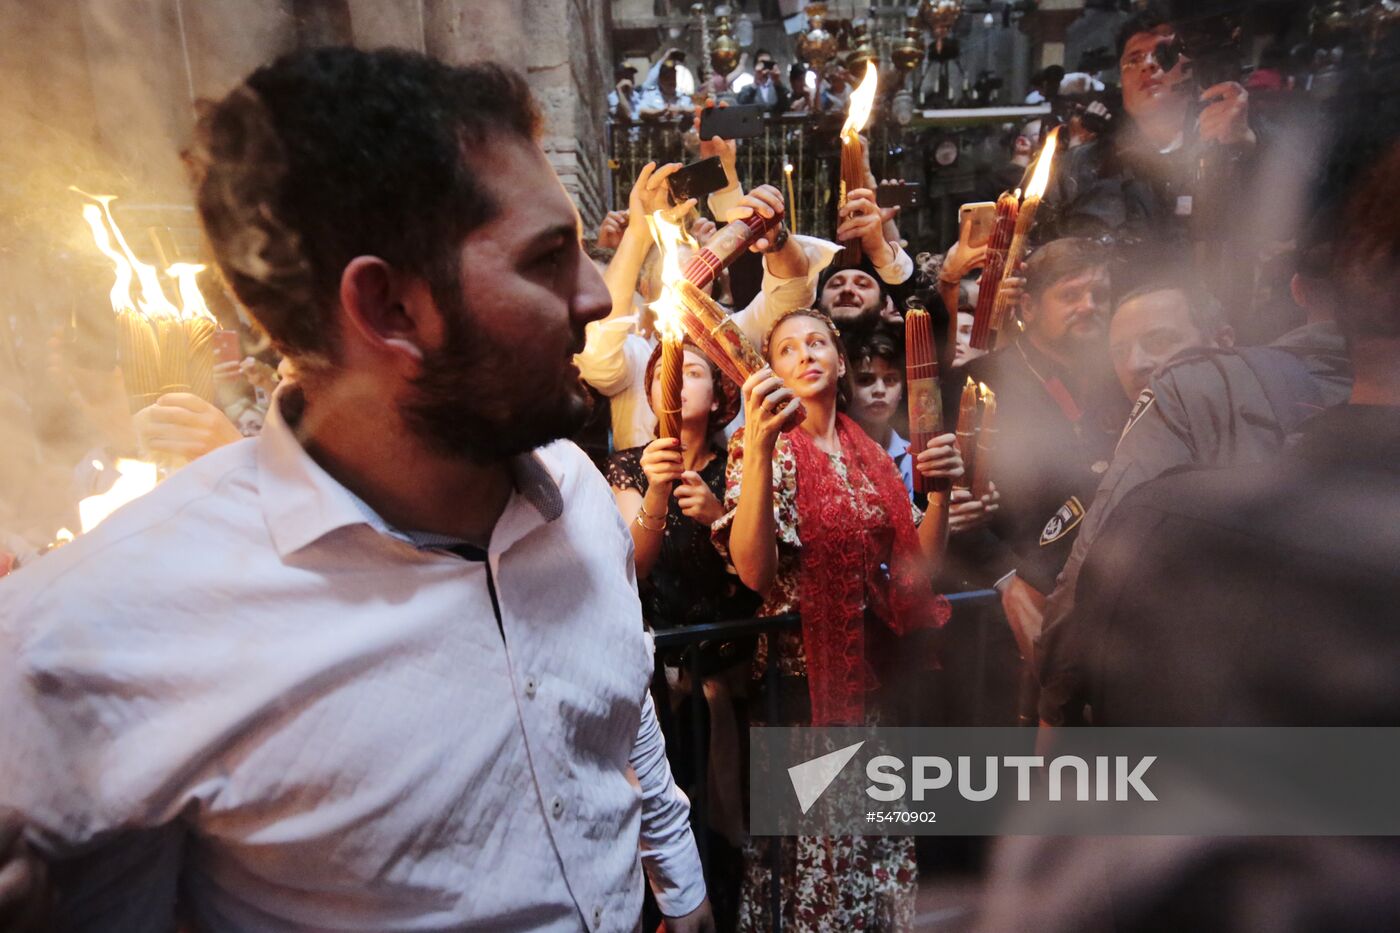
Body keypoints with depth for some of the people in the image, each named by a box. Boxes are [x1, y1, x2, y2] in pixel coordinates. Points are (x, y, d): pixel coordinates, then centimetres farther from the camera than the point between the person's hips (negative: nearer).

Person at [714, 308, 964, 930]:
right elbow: (753, 571, -23)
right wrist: (759, 447, -31)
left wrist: (939, 489, -10)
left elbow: (916, 565, 5)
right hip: (800, 670, -5)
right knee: (814, 832, 3)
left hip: (873, 668, 5)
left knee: (879, 831, 15)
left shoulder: (871, 453, 8)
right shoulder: (760, 446, -7)